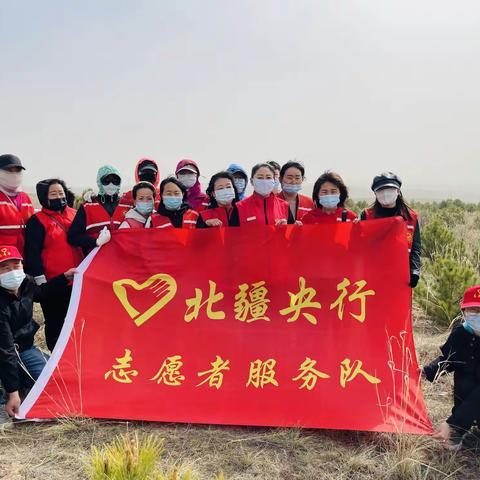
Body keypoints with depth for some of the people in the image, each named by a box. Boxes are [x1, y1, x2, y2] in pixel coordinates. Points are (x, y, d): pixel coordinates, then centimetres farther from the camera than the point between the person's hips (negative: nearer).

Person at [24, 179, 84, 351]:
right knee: (55, 323, 8)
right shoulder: (37, 220, -7)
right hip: (52, 284, -5)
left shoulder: (74, 215, 8)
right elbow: (32, 253, -10)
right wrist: (40, 280, -14)